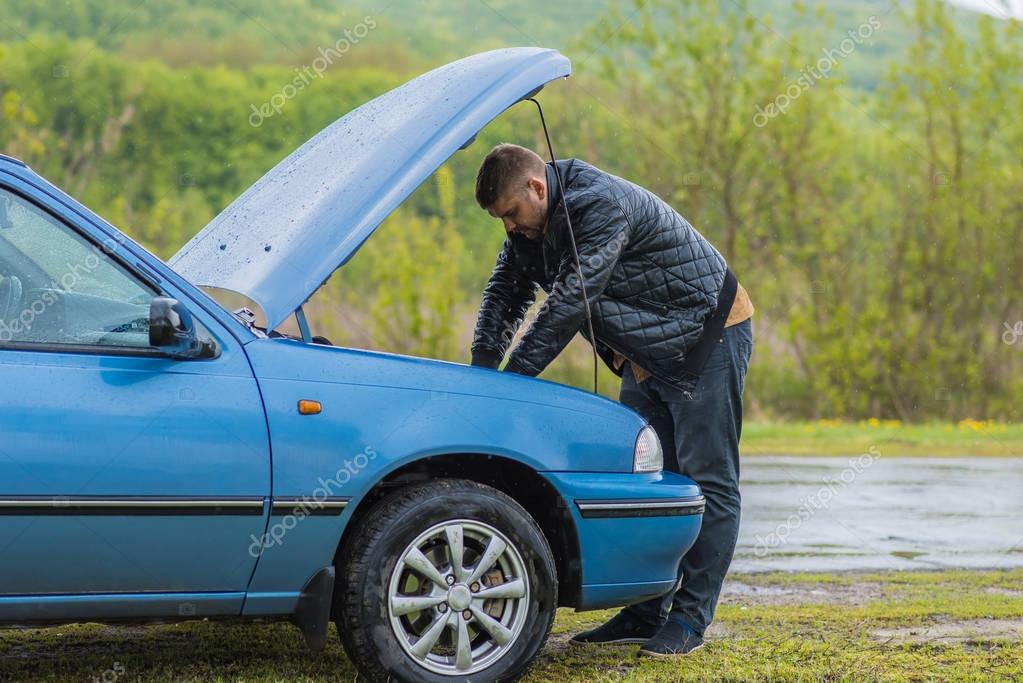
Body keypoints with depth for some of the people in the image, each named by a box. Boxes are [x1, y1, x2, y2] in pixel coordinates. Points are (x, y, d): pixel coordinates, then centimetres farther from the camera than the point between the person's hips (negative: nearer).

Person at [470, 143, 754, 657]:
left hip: (707, 339, -10)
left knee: (707, 480, -6)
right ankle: (645, 613, 10)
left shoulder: (601, 205, -27)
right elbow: (506, 291, 9)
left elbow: (571, 301, -30)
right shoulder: (533, 223, 2)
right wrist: (482, 369, -4)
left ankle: (689, 619, -6)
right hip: (646, 354, 10)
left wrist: (512, 379, -28)